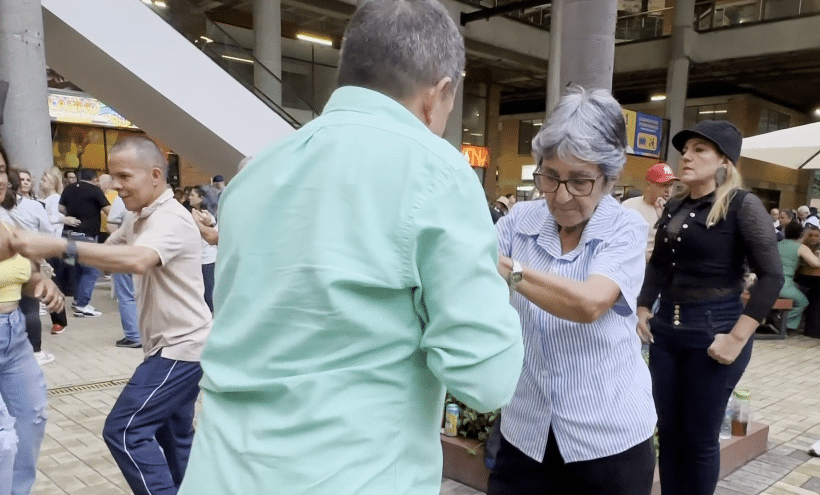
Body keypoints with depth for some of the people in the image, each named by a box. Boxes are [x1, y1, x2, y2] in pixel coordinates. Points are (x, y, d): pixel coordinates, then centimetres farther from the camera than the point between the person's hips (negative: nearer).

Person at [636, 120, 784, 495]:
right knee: (668, 429, 13)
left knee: (700, 436, 6)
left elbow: (771, 275, -14)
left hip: (712, 329, -5)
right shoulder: (673, 208, 9)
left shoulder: (742, 205, -9)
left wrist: (737, 337, -17)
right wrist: (643, 310, 9)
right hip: (666, 327, 6)